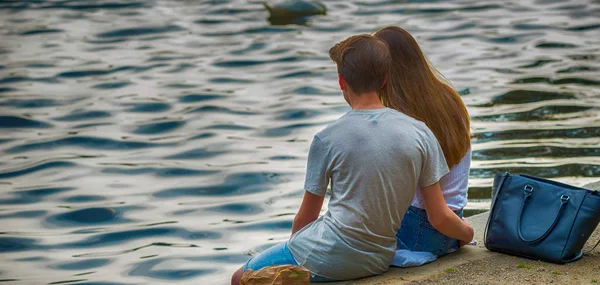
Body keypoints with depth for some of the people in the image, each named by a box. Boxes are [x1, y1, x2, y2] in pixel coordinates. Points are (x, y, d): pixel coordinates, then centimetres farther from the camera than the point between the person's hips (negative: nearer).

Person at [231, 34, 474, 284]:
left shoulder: (327, 139, -7)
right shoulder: (419, 133, -1)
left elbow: (305, 217, 4)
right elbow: (440, 217, 2)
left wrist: (294, 250, 24)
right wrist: (467, 233, 24)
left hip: (326, 259, -5)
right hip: (379, 261, 5)